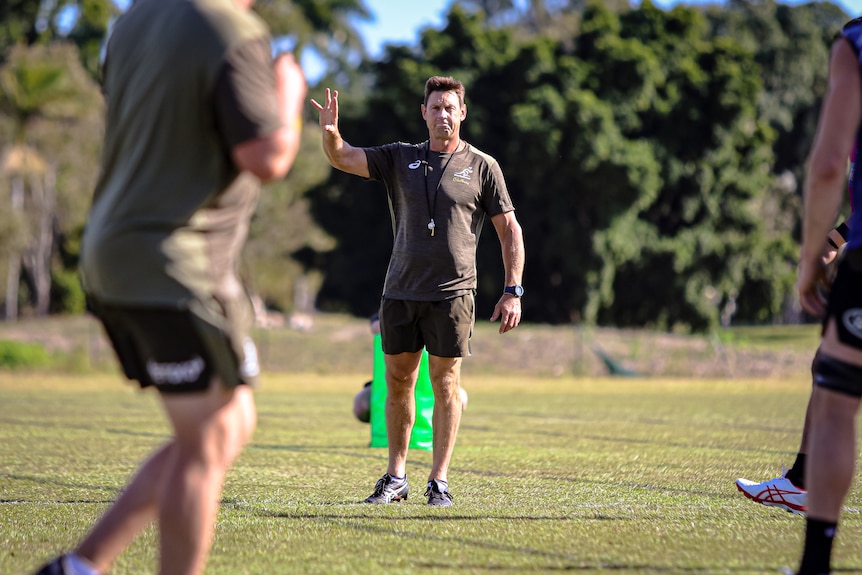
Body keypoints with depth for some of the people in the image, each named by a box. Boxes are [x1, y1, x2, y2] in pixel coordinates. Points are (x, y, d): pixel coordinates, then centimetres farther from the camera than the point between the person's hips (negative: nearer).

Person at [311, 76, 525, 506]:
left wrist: (512, 292, -4)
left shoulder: (482, 167, 3)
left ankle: (439, 481, 6)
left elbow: (509, 230, 4)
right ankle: (396, 478, 17)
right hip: (400, 290, 3)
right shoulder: (399, 159, 10)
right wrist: (330, 133, -22)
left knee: (445, 385, -1)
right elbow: (342, 158, 2)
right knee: (397, 384, 7)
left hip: (452, 293, -3)